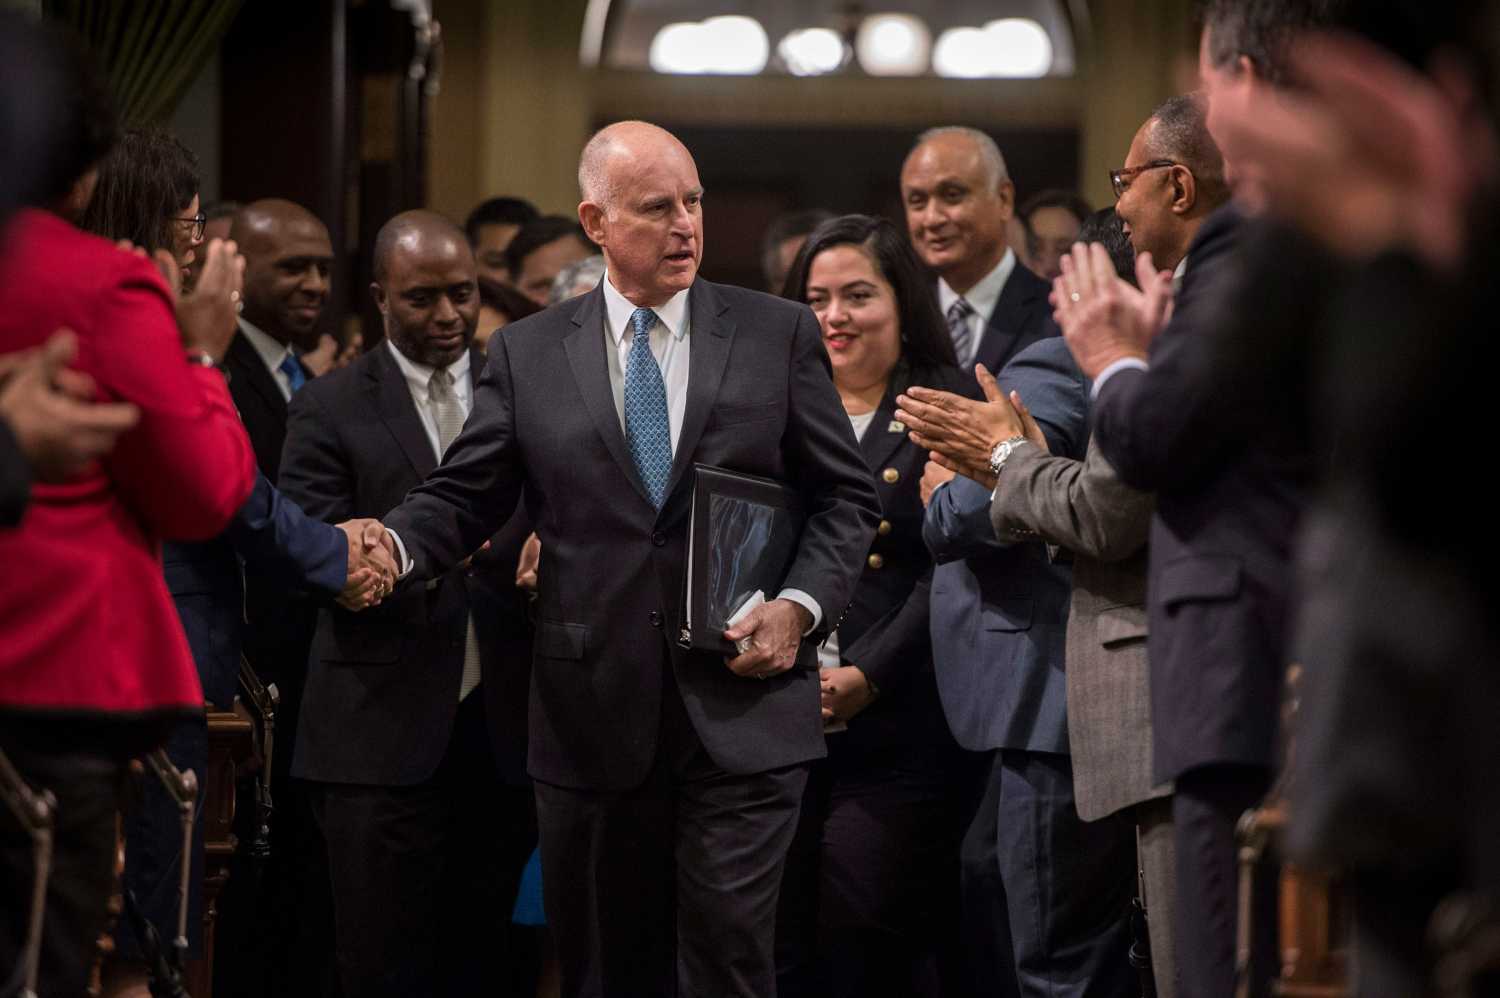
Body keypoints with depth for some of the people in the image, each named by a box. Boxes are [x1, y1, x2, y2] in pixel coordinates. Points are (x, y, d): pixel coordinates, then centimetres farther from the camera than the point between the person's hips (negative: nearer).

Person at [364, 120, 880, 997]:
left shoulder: (779, 335, 5)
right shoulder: (527, 356, 7)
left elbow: (847, 497, 7)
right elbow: (464, 498, 6)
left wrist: (803, 605, -9)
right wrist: (392, 546, -15)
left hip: (743, 705, -2)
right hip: (595, 718, 2)